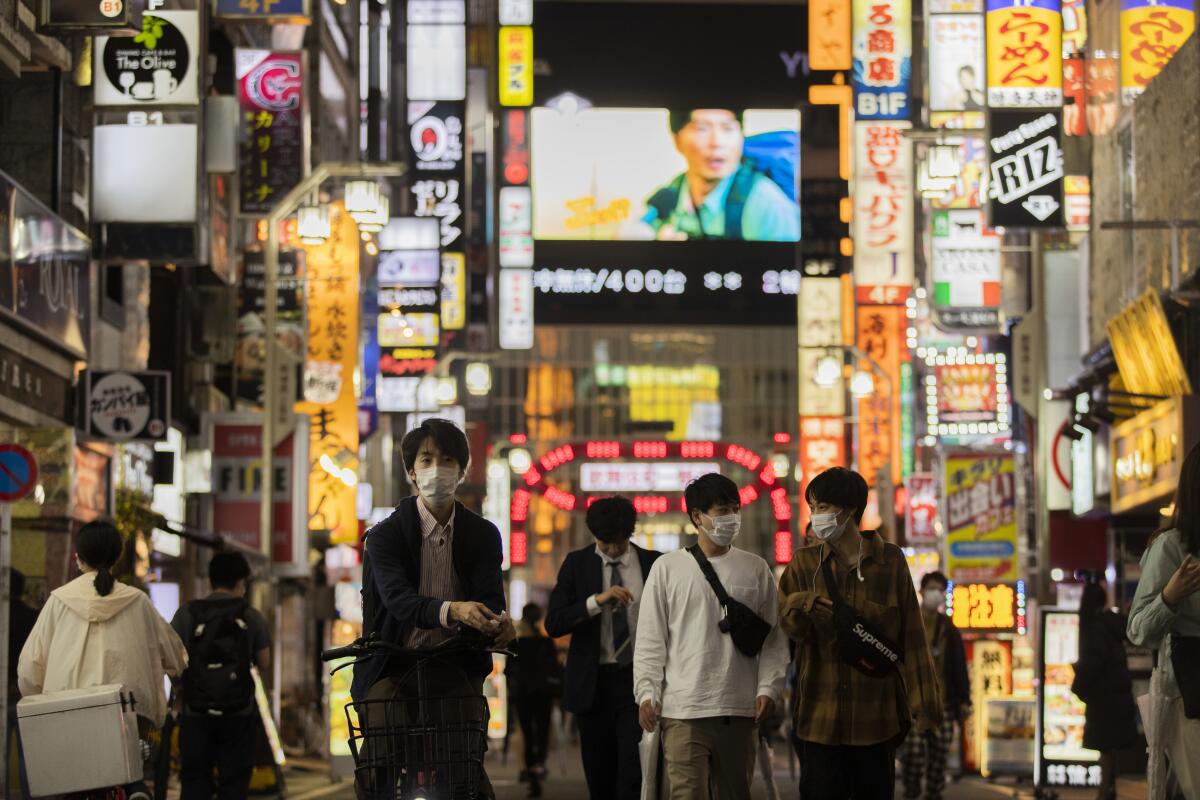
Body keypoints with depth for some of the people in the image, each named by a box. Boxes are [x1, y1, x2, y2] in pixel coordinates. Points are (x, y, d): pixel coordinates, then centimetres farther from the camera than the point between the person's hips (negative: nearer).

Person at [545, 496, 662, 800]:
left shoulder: (654, 564, 3)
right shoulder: (577, 564, 3)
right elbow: (554, 623, -5)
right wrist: (597, 601, -19)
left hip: (638, 682, -1)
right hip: (593, 683, 1)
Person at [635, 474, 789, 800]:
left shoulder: (756, 568, 9)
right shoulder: (668, 568, 4)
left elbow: (773, 638, 9)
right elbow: (651, 639, 4)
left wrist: (768, 688, -3)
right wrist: (647, 693, -5)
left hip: (740, 711, 2)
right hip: (683, 711, -2)